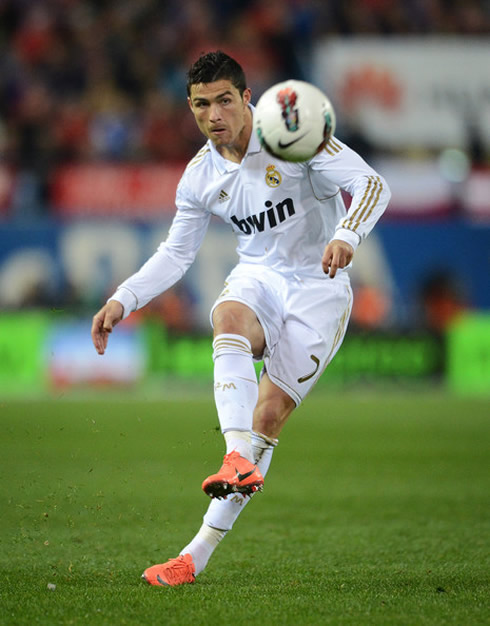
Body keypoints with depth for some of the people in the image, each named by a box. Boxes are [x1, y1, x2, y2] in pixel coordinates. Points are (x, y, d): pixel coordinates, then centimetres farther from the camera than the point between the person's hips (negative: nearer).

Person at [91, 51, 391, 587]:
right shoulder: (199, 176, 0)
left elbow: (371, 185, -22)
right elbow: (176, 253, 12)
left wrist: (347, 235, -42)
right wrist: (123, 300, -2)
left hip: (319, 287, -4)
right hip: (258, 276, 4)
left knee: (267, 417, -11)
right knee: (228, 321, -35)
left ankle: (199, 553, -8)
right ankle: (238, 462, -50)